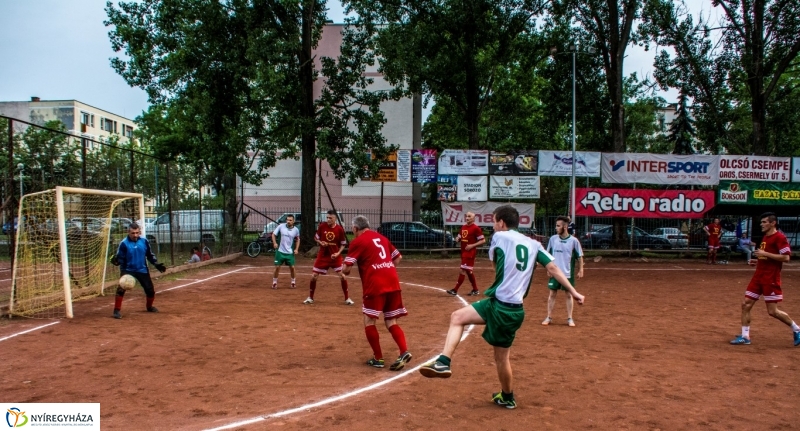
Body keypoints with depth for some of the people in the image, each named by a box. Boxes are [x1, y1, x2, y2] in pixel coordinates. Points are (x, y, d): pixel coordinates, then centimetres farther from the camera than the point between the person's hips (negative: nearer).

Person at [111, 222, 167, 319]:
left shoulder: (144, 241, -5)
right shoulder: (124, 243, -15)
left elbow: (150, 255, 7)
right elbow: (120, 258, -10)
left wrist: (157, 264, 0)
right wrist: (116, 261, -29)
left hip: (142, 270, 3)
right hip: (128, 270, -3)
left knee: (150, 290, 8)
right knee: (121, 289, -24)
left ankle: (149, 306, 37)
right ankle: (117, 310, -11)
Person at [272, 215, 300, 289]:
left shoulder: (296, 230, -3)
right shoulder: (281, 226, -8)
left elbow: (297, 239, 12)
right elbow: (273, 234, 0)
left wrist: (296, 249, 1)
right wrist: (275, 243, -16)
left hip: (290, 252, 1)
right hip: (280, 251, -1)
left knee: (292, 267, 2)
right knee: (277, 267, 0)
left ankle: (293, 282, 22)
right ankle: (274, 282, 16)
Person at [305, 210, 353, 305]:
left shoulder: (340, 229, -12)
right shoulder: (322, 226, -8)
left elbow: (343, 244, -1)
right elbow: (316, 238, 5)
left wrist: (338, 253, -16)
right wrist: (320, 243, -15)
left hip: (335, 256, -1)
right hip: (323, 256, 2)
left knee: (342, 276, -7)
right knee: (314, 276, 1)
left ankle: (347, 298, 9)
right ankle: (310, 298, 20)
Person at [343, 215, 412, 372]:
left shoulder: (357, 242, 0)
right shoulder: (381, 237, 21)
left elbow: (346, 269, -4)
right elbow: (398, 257, 27)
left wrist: (344, 269, 18)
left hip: (375, 285, -6)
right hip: (393, 283, 7)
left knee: (369, 321, 6)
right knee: (391, 322, 11)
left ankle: (378, 358, 6)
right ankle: (404, 352, -7)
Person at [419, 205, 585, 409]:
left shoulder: (499, 236, 0)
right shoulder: (533, 244, 12)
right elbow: (553, 268, 5)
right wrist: (573, 292, 6)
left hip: (499, 306, -7)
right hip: (515, 310, 7)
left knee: (457, 317, 1)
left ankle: (444, 362, -10)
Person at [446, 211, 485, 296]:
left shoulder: (476, 228, -12)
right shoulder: (463, 227, 12)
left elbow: (483, 241, -12)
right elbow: (461, 237, 26)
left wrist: (472, 245, -21)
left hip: (470, 252, -9)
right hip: (463, 252, 9)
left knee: (463, 270, -10)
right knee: (468, 271, 13)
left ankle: (455, 290, -11)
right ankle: (475, 290, 22)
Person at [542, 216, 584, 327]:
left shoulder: (573, 240, -8)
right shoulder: (553, 239, 0)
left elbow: (579, 256, -2)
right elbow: (548, 255, 9)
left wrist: (580, 270, -5)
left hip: (568, 273, -2)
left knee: (569, 295, 8)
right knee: (552, 294, 6)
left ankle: (569, 318, 16)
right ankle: (549, 317, 13)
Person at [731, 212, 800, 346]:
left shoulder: (779, 237, -11)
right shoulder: (765, 237, 15)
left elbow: (786, 257, -20)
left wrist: (765, 254, -20)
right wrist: (759, 259, 11)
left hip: (770, 279, -8)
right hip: (758, 276, 9)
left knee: (772, 311, -4)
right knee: (746, 304, 2)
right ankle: (745, 336, 7)